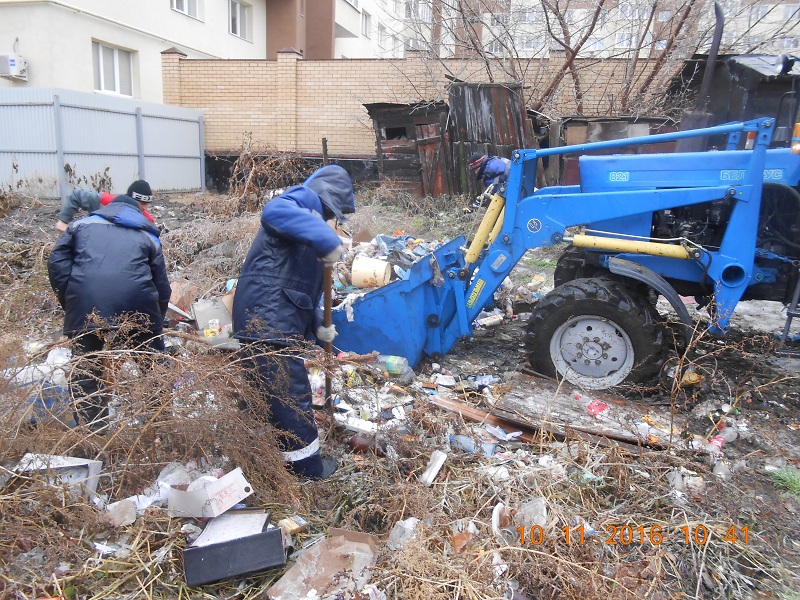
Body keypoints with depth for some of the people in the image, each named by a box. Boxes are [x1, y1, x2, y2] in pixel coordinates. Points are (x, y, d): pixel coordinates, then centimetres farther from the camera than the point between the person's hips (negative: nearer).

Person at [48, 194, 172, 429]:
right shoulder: (148, 236, 23)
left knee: (86, 372, 12)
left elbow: (56, 262, 10)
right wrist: (156, 324, 27)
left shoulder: (82, 224, 23)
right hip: (138, 308, 0)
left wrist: (69, 301, 14)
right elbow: (162, 286, 18)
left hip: (85, 307, 0)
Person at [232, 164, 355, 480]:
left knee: (276, 393, 22)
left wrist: (316, 326, 20)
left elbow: (303, 286, 28)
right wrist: (328, 239, -31)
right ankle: (307, 465, 18)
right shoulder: (305, 199, -4)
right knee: (292, 394, 3)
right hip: (269, 320, -11)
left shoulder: (309, 215, 26)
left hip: (269, 319, 11)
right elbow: (273, 211, -32)